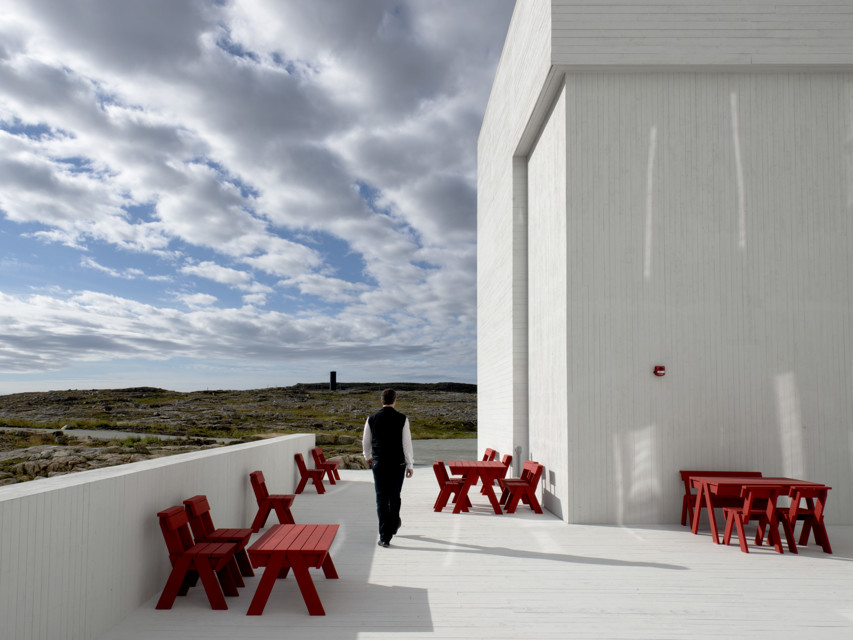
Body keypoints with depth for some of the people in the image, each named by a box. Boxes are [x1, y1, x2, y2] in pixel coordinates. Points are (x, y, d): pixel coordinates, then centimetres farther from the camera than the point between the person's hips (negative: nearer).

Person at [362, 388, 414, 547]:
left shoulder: (372, 419, -1)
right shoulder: (402, 419, -6)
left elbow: (366, 442, 11)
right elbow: (407, 444, -7)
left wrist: (368, 457, 29)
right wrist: (410, 465, 0)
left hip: (379, 463, 0)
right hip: (398, 463, 0)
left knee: (382, 498, 3)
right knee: (395, 496, 18)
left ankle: (385, 537, -1)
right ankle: (393, 525, 39)